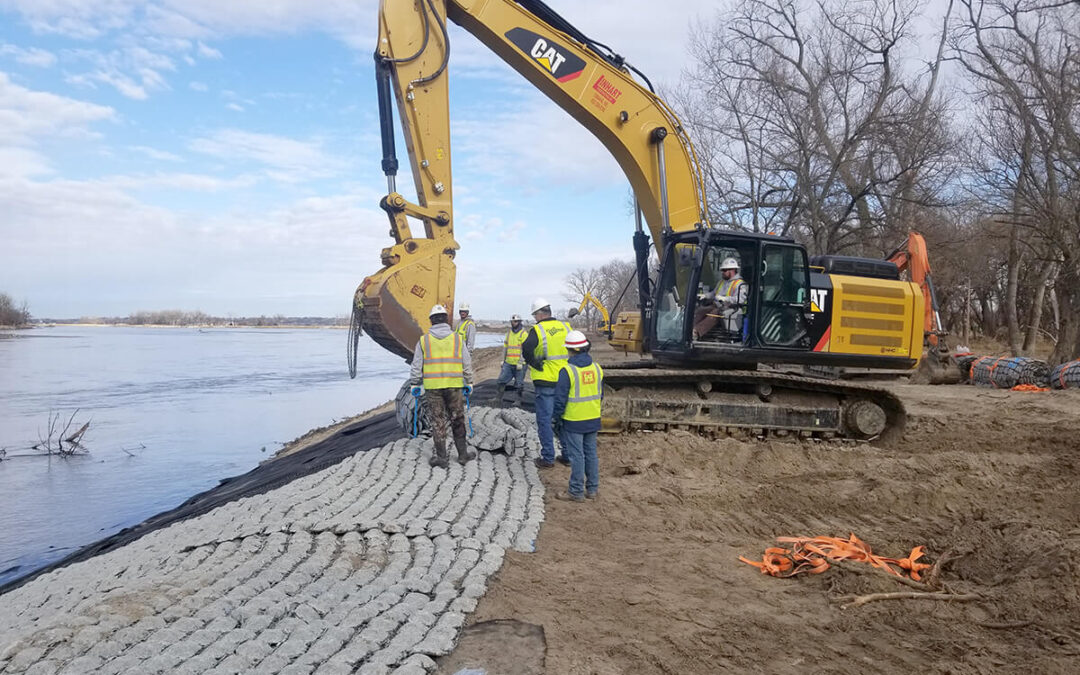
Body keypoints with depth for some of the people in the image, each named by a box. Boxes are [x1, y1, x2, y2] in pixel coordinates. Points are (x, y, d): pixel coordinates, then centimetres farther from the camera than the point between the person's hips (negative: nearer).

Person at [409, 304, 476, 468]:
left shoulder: (424, 340, 1)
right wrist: (468, 383, 16)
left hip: (432, 387, 0)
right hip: (454, 386, 1)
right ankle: (463, 454, 19)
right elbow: (467, 364, 6)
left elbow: (416, 367, 3)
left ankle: (440, 457, 11)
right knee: (457, 420, 11)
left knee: (437, 422, 6)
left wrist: (415, 385, 13)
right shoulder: (458, 339, 3)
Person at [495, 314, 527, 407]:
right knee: (500, 381, 2)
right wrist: (503, 360, 15)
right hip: (508, 363, 6)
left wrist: (520, 362, -17)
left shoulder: (523, 334, -6)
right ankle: (498, 401, 8)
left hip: (519, 365, -6)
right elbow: (505, 347, 20)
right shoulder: (509, 333, 14)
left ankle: (518, 402, 13)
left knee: (518, 385, 2)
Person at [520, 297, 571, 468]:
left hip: (545, 382, -5)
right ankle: (568, 455, 21)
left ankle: (548, 457, 6)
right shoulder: (566, 328, 4)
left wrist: (536, 365, -11)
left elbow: (526, 350, -24)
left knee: (544, 419, 4)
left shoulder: (537, 330, -11)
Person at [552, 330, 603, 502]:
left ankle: (576, 492, 8)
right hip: (593, 420, 6)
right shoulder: (596, 368, 4)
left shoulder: (567, 370, -17)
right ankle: (592, 489, 22)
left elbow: (560, 399, -14)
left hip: (573, 422, -6)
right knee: (591, 453, 14)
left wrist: (557, 419, -2)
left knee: (576, 455, 1)